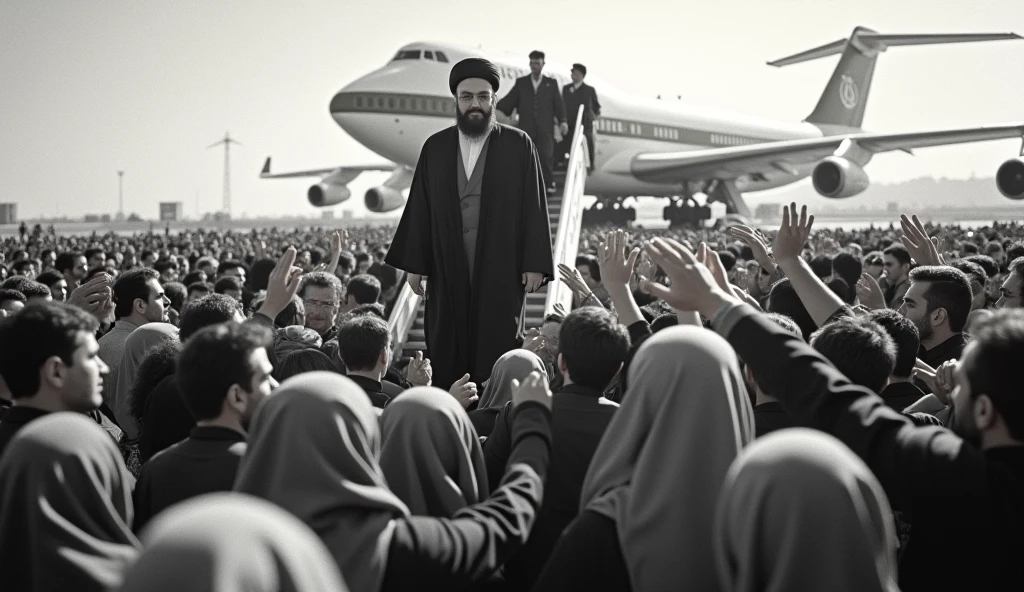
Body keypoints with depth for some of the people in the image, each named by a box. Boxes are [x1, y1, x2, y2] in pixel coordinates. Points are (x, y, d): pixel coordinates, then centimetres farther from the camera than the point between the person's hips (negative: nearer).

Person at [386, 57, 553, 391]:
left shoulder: (518, 145, 2)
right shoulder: (435, 147, 9)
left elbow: (534, 206, -1)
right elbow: (419, 208, 9)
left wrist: (535, 263, -7)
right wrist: (414, 263, 4)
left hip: (501, 269, -2)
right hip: (449, 270, 2)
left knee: (497, 351, -3)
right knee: (447, 355, 2)